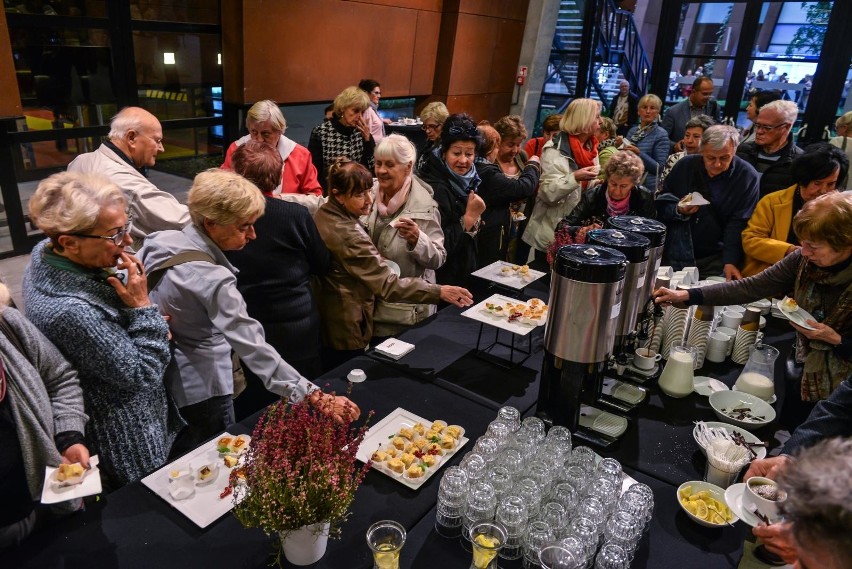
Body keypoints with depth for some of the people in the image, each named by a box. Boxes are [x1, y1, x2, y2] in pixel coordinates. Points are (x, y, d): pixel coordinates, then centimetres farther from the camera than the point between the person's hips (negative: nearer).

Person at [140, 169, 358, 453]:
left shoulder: (159, 241, -6)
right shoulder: (212, 279, -30)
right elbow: (255, 350, -34)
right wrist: (317, 399, -36)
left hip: (159, 380, 8)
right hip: (200, 393, -8)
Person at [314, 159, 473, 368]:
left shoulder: (323, 213, -1)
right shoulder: (348, 235, -30)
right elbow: (388, 285, -31)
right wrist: (440, 292, -31)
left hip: (323, 318, 9)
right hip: (346, 328, -9)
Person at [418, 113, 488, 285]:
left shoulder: (464, 181, 3)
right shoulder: (435, 188, -24)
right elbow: (439, 245, -28)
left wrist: (475, 219, -5)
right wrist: (468, 218, -24)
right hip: (441, 278, -8)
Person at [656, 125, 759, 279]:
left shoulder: (747, 176, -5)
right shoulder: (684, 165, 0)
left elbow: (738, 224, -9)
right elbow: (661, 205, 6)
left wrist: (730, 261, -19)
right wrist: (678, 210, -15)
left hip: (716, 260, -1)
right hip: (676, 257, 1)